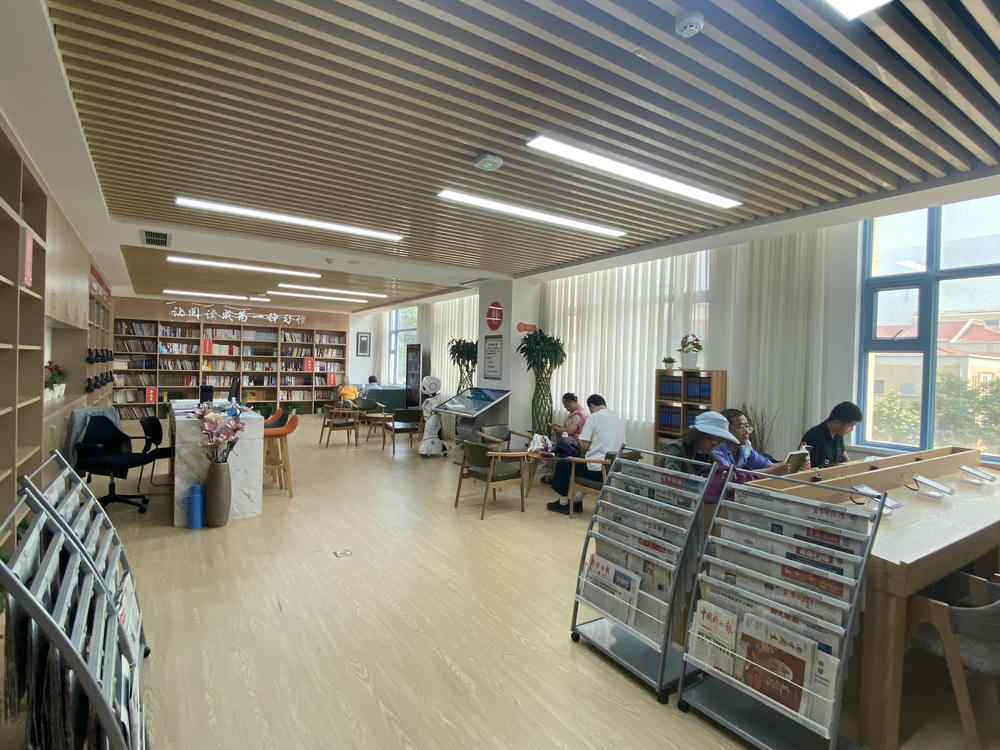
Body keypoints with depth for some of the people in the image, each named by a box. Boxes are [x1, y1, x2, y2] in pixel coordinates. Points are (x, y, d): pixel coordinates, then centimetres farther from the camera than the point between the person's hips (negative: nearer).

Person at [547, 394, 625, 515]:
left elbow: (584, 445, -15)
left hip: (597, 470, -7)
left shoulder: (593, 417, -11)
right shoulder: (619, 419, 10)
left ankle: (563, 503, 22)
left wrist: (583, 454, 9)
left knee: (561, 464, 13)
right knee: (584, 465, 35)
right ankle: (577, 501, 34)